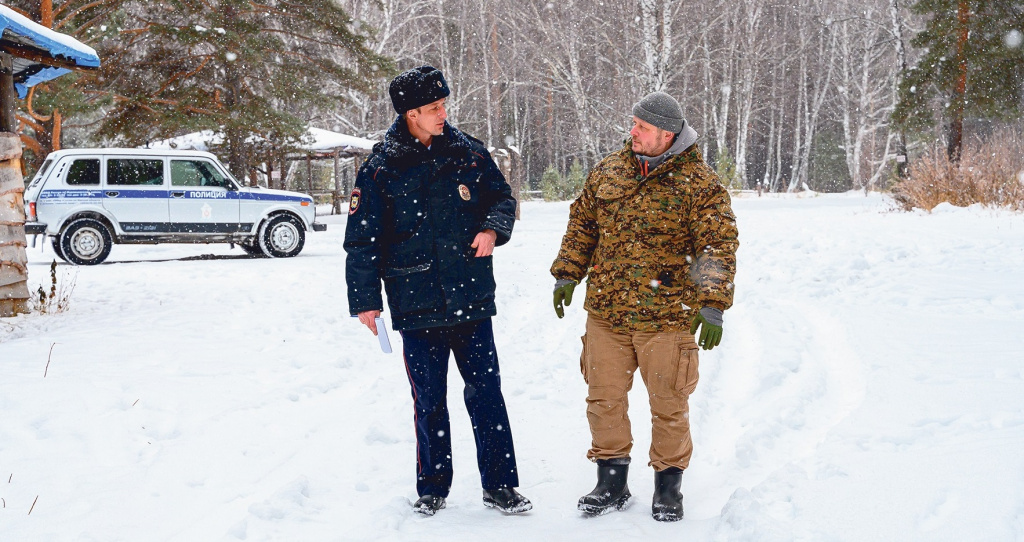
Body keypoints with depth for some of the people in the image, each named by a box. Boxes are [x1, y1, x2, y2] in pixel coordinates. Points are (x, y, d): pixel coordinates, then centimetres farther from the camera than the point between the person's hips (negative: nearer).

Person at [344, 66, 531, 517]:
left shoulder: (468, 153, 3)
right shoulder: (380, 170, -4)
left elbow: (502, 197, 16)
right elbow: (362, 239, 0)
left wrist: (493, 228, -6)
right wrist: (364, 299, -4)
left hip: (471, 301, 2)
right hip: (416, 307, -1)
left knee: (486, 393, 3)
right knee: (429, 402, 8)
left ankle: (500, 484, 15)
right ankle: (432, 488, 23)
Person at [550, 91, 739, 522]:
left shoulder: (699, 185, -7)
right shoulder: (608, 171, 8)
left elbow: (718, 245, -12)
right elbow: (582, 224, 18)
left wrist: (713, 306, -19)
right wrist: (566, 275, 14)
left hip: (666, 319, -4)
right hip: (605, 312, 4)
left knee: (669, 405, 6)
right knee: (604, 398, 9)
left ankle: (668, 487, 23)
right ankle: (611, 483, 25)